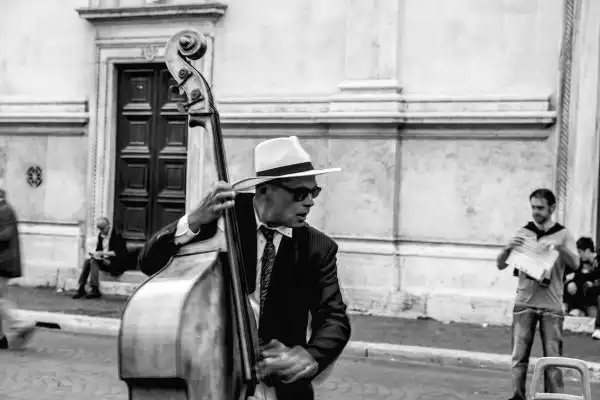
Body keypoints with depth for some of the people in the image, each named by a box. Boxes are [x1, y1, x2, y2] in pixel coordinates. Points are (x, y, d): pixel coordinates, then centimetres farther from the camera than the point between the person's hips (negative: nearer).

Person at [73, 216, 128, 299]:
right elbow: (98, 249, 19)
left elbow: (119, 253, -16)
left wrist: (103, 253, -20)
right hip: (103, 260, 7)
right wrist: (96, 254, -6)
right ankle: (81, 288, -22)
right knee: (87, 261, -19)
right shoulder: (100, 235, 13)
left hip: (115, 263, -7)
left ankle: (95, 290, -31)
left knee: (94, 261, -27)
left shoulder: (116, 235, -9)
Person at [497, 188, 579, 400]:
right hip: (524, 303, 1)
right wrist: (508, 248, -16)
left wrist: (559, 247, -25)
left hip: (552, 305, -1)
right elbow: (501, 265, 4)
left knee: (553, 358, -1)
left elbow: (575, 264, -8)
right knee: (519, 355, -1)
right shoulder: (523, 233, 6)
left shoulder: (563, 234, 5)